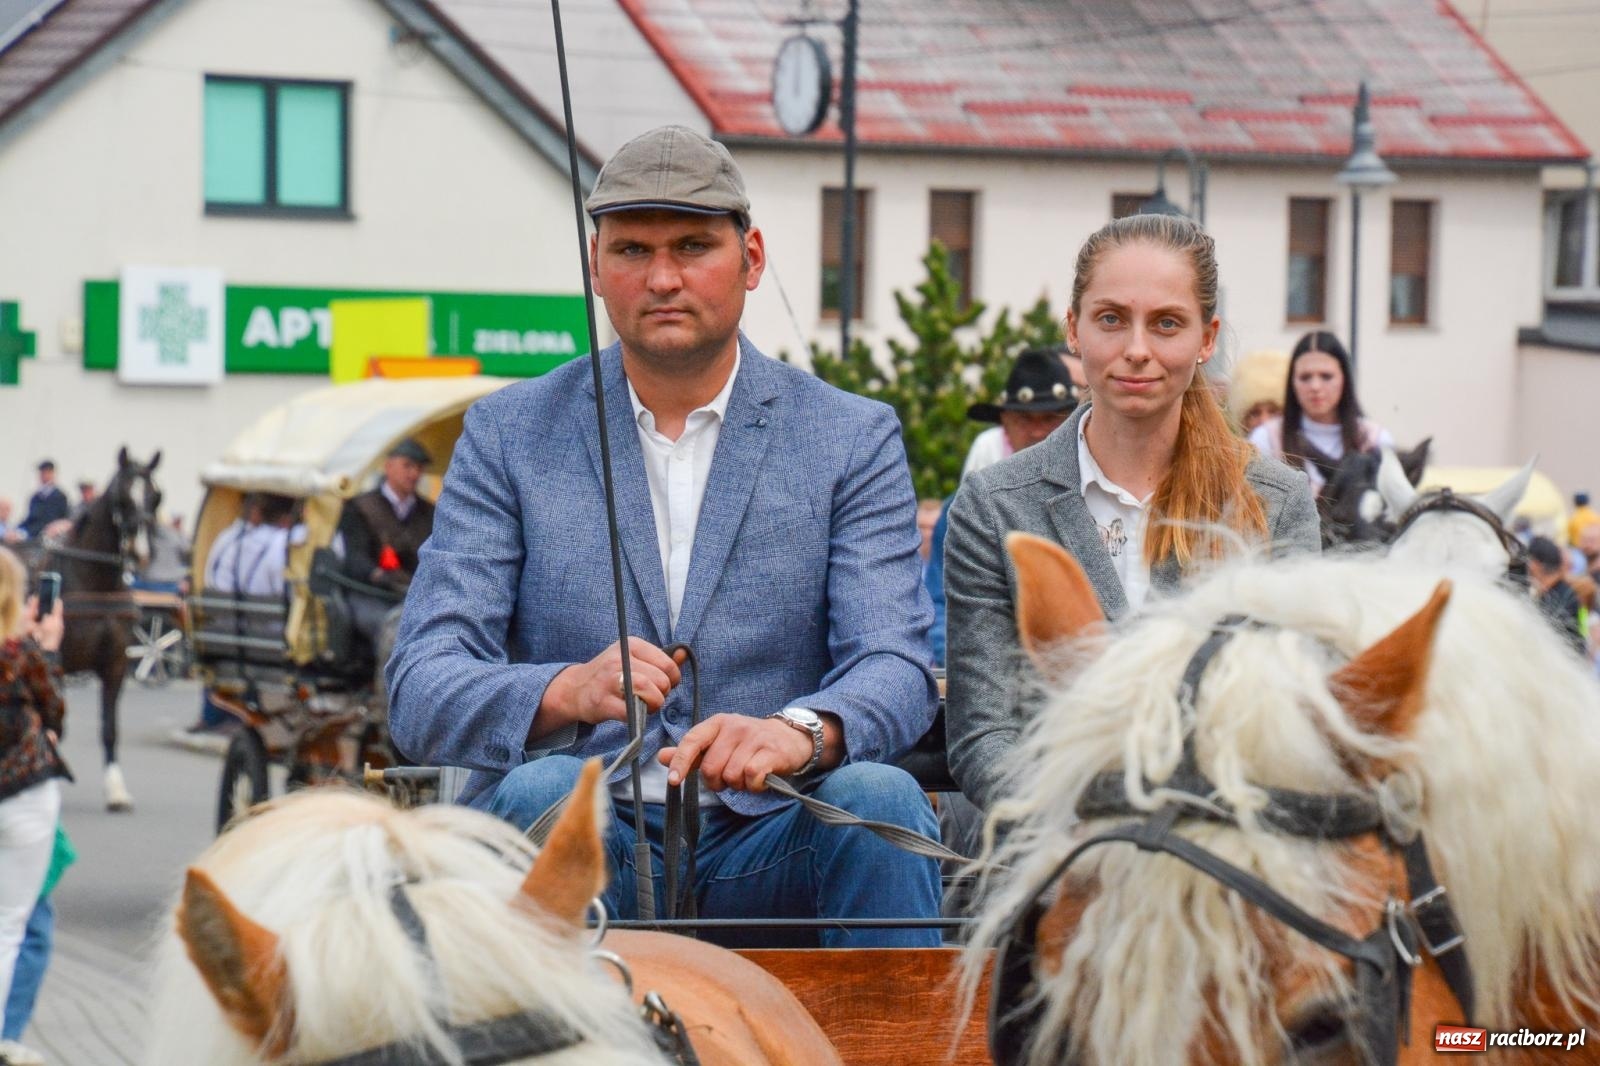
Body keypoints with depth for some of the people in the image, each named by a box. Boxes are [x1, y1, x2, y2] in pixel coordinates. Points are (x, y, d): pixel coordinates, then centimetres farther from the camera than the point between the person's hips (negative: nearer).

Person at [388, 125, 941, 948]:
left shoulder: (852, 440, 9)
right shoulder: (509, 436, 8)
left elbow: (897, 670, -3)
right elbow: (421, 692, -1)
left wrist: (800, 731, -28)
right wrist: (569, 690, -24)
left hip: (764, 858, 1)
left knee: (880, 797, -30)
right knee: (541, 793, -33)